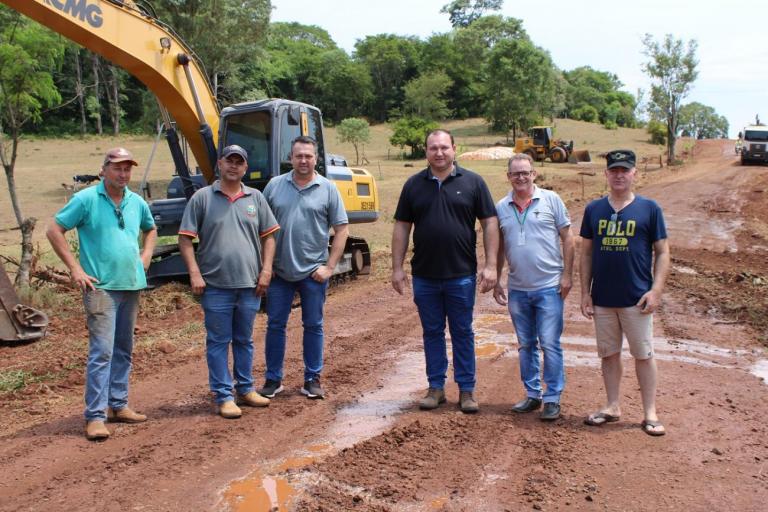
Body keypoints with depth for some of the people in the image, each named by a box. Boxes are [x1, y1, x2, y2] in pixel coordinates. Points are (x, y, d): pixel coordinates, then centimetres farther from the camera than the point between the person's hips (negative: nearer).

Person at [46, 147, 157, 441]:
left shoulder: (137, 202, 10)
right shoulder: (86, 199, -6)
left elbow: (151, 229, 28)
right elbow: (54, 231, -5)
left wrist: (146, 255, 12)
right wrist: (75, 268, -9)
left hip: (132, 285, 6)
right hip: (101, 287, -6)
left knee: (123, 350, 13)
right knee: (102, 351, -11)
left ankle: (118, 405, 24)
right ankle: (95, 416, -5)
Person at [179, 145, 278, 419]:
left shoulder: (256, 198, 9)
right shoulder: (202, 197, 0)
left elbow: (268, 236, 11)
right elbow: (185, 238, -2)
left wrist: (266, 270, 1)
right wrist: (194, 273, -10)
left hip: (250, 284, 3)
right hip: (216, 285, -3)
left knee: (244, 340, 15)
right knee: (218, 342, 4)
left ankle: (245, 389, 29)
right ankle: (224, 396, 14)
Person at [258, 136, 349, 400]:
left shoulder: (328, 189, -1)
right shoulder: (275, 185, 3)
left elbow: (341, 229, -1)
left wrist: (330, 266, -7)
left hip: (313, 272, -1)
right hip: (279, 271, 1)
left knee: (313, 326, 8)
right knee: (275, 325, 8)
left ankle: (312, 379, 21)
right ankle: (273, 379, 20)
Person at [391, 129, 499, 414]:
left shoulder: (472, 182, 0)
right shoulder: (414, 185, 5)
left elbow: (489, 224, -1)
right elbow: (401, 228, 6)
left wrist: (490, 266, -8)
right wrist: (397, 267, 1)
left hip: (462, 275, -2)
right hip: (424, 276, 2)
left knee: (462, 332, 7)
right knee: (432, 332, 11)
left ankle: (466, 389, 18)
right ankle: (436, 387, 23)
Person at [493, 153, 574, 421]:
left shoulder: (551, 200, -2)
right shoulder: (501, 207, 6)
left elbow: (568, 238, -1)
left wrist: (567, 275, -6)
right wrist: (495, 281, 10)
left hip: (549, 286, -4)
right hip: (517, 289, 4)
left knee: (550, 344, -2)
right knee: (525, 345, 13)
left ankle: (552, 398, 10)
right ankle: (532, 394, 26)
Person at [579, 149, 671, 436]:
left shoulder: (649, 208, -2)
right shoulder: (594, 209, 5)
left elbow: (662, 252, 0)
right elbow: (586, 253, 9)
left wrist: (656, 290, -9)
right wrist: (585, 292, 4)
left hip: (637, 298, -3)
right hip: (602, 299, 3)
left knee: (643, 354, 5)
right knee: (608, 354, 12)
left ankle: (650, 413, 16)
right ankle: (612, 407, 26)